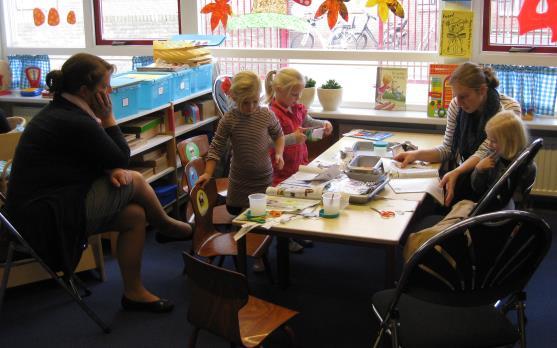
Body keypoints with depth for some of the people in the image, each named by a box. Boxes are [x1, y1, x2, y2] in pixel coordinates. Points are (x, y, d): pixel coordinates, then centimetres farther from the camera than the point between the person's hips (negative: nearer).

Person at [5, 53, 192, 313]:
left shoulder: (58, 111, 8)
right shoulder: (76, 123, -23)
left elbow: (93, 157, 13)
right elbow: (122, 159, -9)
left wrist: (111, 170, -7)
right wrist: (108, 117, -4)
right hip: (49, 219, -10)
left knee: (135, 215, 5)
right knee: (135, 181, -5)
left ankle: (133, 292, 14)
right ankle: (167, 226, 22)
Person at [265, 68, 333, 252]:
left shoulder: (297, 108, 6)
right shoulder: (273, 113, -22)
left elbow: (308, 122, 22)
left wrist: (324, 124, 3)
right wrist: (293, 138, -40)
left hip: (298, 164, 9)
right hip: (282, 169, -8)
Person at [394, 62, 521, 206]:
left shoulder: (509, 108, -15)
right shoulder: (456, 105, -2)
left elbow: (484, 153, -21)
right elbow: (448, 149, 3)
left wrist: (455, 173, -38)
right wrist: (416, 154, -15)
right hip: (461, 175, 4)